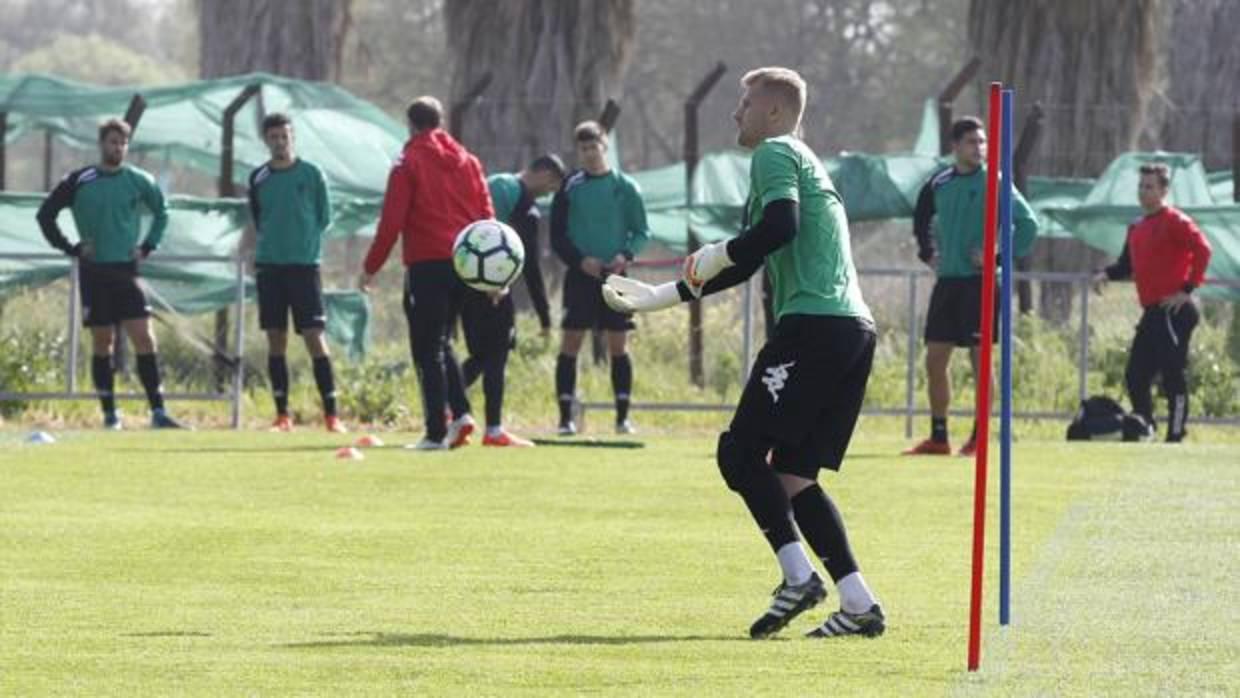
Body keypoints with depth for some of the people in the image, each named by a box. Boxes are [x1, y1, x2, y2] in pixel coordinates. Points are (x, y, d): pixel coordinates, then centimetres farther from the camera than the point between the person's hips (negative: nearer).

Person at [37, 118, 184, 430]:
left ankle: (158, 412, -9)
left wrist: (148, 246, 8)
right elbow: (46, 214, 6)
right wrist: (70, 248, 0)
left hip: (126, 271, 1)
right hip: (93, 272, -1)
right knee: (102, 343, 3)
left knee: (144, 337, -8)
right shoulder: (79, 182, -1)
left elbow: (161, 212, 20)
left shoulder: (139, 181, 4)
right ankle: (109, 413, 10)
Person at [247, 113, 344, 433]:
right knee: (276, 340, 3)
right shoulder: (258, 179, 8)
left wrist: (307, 245, 0)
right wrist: (268, 243, 11)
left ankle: (331, 414, -7)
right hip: (269, 265, 3)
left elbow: (324, 218, 5)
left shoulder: (312, 174, 1)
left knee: (314, 337, -8)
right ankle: (282, 415, 8)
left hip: (304, 265, -3)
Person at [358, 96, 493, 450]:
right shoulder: (467, 162, 11)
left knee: (428, 350, 0)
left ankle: (437, 431, -5)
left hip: (426, 265, -5)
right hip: (463, 264, 5)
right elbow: (487, 216, 9)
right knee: (441, 344, 19)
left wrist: (371, 267, -1)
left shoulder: (408, 164, -4)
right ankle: (460, 412, 1)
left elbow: (391, 222, -9)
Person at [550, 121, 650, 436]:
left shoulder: (625, 187, 3)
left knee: (619, 345, 2)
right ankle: (565, 417, -3)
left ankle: (623, 416, 7)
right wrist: (580, 260, -12)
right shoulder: (569, 188, 3)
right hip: (580, 276, 0)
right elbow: (557, 237, 3)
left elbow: (642, 231, 6)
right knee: (570, 344, -5)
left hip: (615, 276, 0)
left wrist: (627, 255, -13)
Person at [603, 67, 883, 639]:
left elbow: (781, 225, -20)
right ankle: (858, 604, 0)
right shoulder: (800, 163, 30)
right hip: (854, 329, 9)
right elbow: (743, 269, 34)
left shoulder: (774, 154, 0)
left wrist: (711, 258, -6)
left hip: (812, 324, -9)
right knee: (792, 475, 8)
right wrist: (656, 297, 35)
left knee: (741, 452, -6)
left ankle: (798, 576, -16)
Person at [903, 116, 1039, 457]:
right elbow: (921, 220, 28)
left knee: (979, 358, -4)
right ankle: (938, 437, 11)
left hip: (979, 280, -5)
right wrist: (928, 252, 15)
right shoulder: (939, 184, 9)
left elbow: (1028, 224, -8)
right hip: (946, 279, 5)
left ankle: (980, 437, 1)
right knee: (935, 358, 4)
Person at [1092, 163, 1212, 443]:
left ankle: (1175, 436, -5)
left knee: (1172, 376, -8)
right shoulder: (1137, 227, 18)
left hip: (1174, 312, -9)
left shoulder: (1174, 221, -8)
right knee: (1135, 376, 9)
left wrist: (1187, 289, -18)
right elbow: (1128, 264, 24)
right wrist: (1107, 274, 3)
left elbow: (1202, 250, -18)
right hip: (1152, 312, 9)